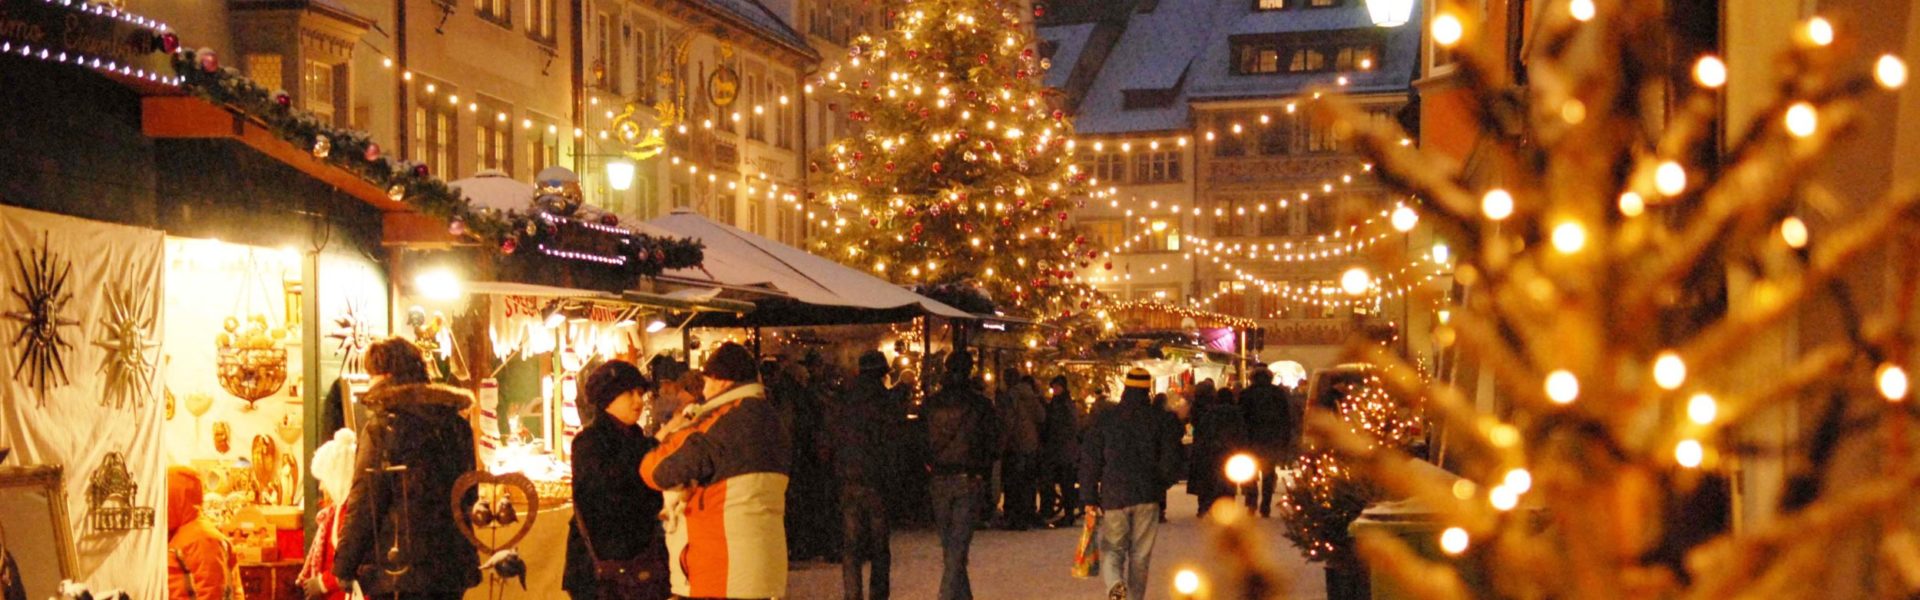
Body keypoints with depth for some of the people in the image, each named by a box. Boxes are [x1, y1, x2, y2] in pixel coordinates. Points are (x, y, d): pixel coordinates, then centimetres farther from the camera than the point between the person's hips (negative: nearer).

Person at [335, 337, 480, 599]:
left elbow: (364, 502, -11)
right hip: (452, 565, 6)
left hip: (398, 567, -6)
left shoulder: (384, 424, -9)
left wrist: (343, 568, -7)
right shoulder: (455, 422, 11)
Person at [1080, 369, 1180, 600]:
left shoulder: (1105, 419, 0)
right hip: (1148, 496, 1)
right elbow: (1169, 458, 2)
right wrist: (1159, 487, 17)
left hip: (1113, 495, 0)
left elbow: (1090, 460, 0)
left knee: (1112, 548, 7)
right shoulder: (1157, 419, 0)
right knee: (1140, 553, 10)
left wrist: (1090, 497, 4)